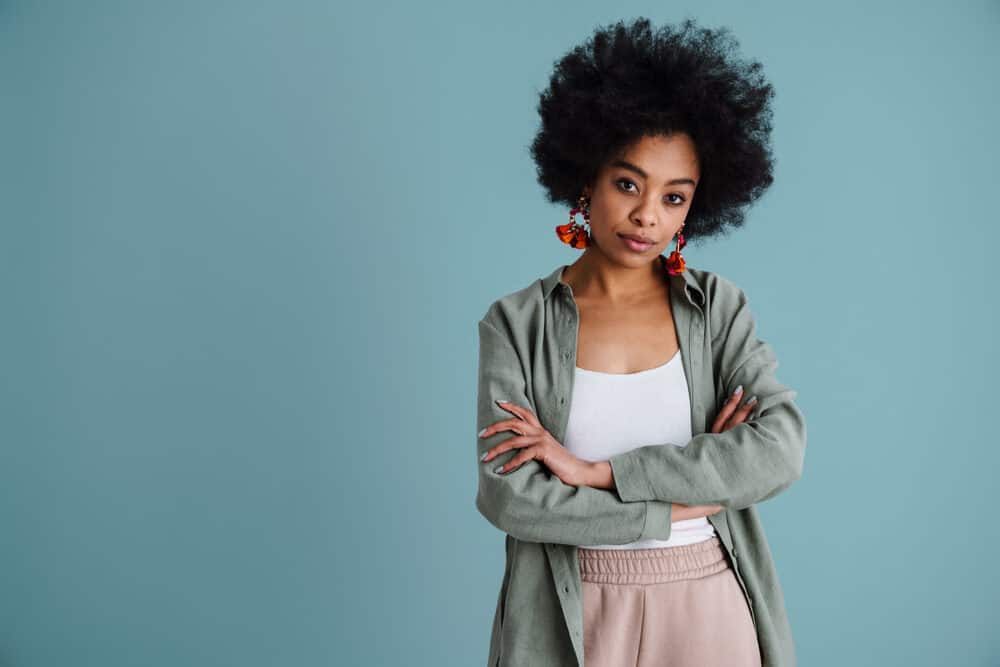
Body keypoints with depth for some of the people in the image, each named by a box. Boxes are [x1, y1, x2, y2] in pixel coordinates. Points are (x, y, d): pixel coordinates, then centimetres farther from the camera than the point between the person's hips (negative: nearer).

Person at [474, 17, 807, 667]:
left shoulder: (718, 306, -3)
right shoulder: (516, 322, -8)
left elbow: (781, 448, -16)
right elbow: (509, 496, -16)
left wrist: (597, 471, -20)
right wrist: (685, 502, -15)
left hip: (709, 609, 1)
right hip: (574, 614, -1)